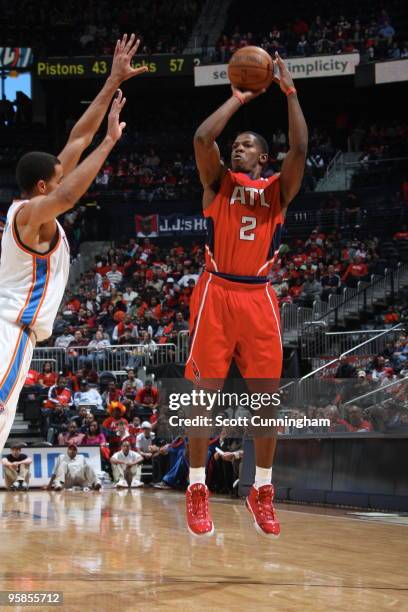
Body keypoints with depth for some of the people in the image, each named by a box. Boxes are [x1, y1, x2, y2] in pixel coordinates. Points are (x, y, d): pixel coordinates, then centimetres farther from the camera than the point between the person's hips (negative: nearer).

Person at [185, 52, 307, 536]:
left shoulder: (278, 188, 11)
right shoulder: (219, 181, 9)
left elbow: (299, 149, -6)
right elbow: (202, 138, -9)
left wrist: (290, 92, -6)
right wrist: (237, 99, 0)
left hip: (259, 298, 1)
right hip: (216, 294, -1)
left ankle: (262, 491, 14)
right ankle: (197, 489, 6)